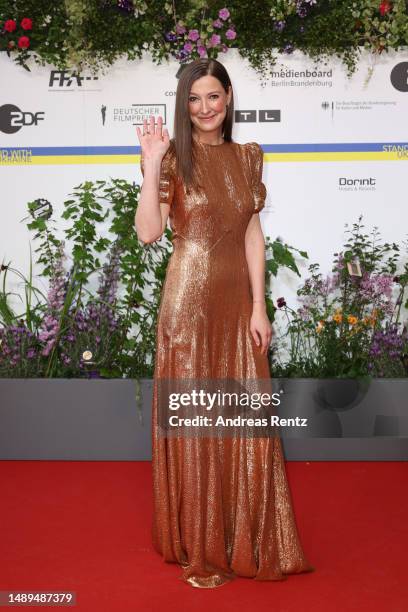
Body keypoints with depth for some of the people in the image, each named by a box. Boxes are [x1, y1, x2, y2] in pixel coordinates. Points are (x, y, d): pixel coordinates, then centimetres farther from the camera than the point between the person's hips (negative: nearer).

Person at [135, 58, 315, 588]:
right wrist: (151, 164, -20)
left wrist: (259, 307, 1)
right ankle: (198, 545, 21)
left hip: (238, 300, 4)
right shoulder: (174, 157, -2)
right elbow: (148, 232, -14)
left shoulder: (247, 158, 9)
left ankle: (248, 540, 28)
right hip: (190, 299, -4)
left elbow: (253, 233, 6)